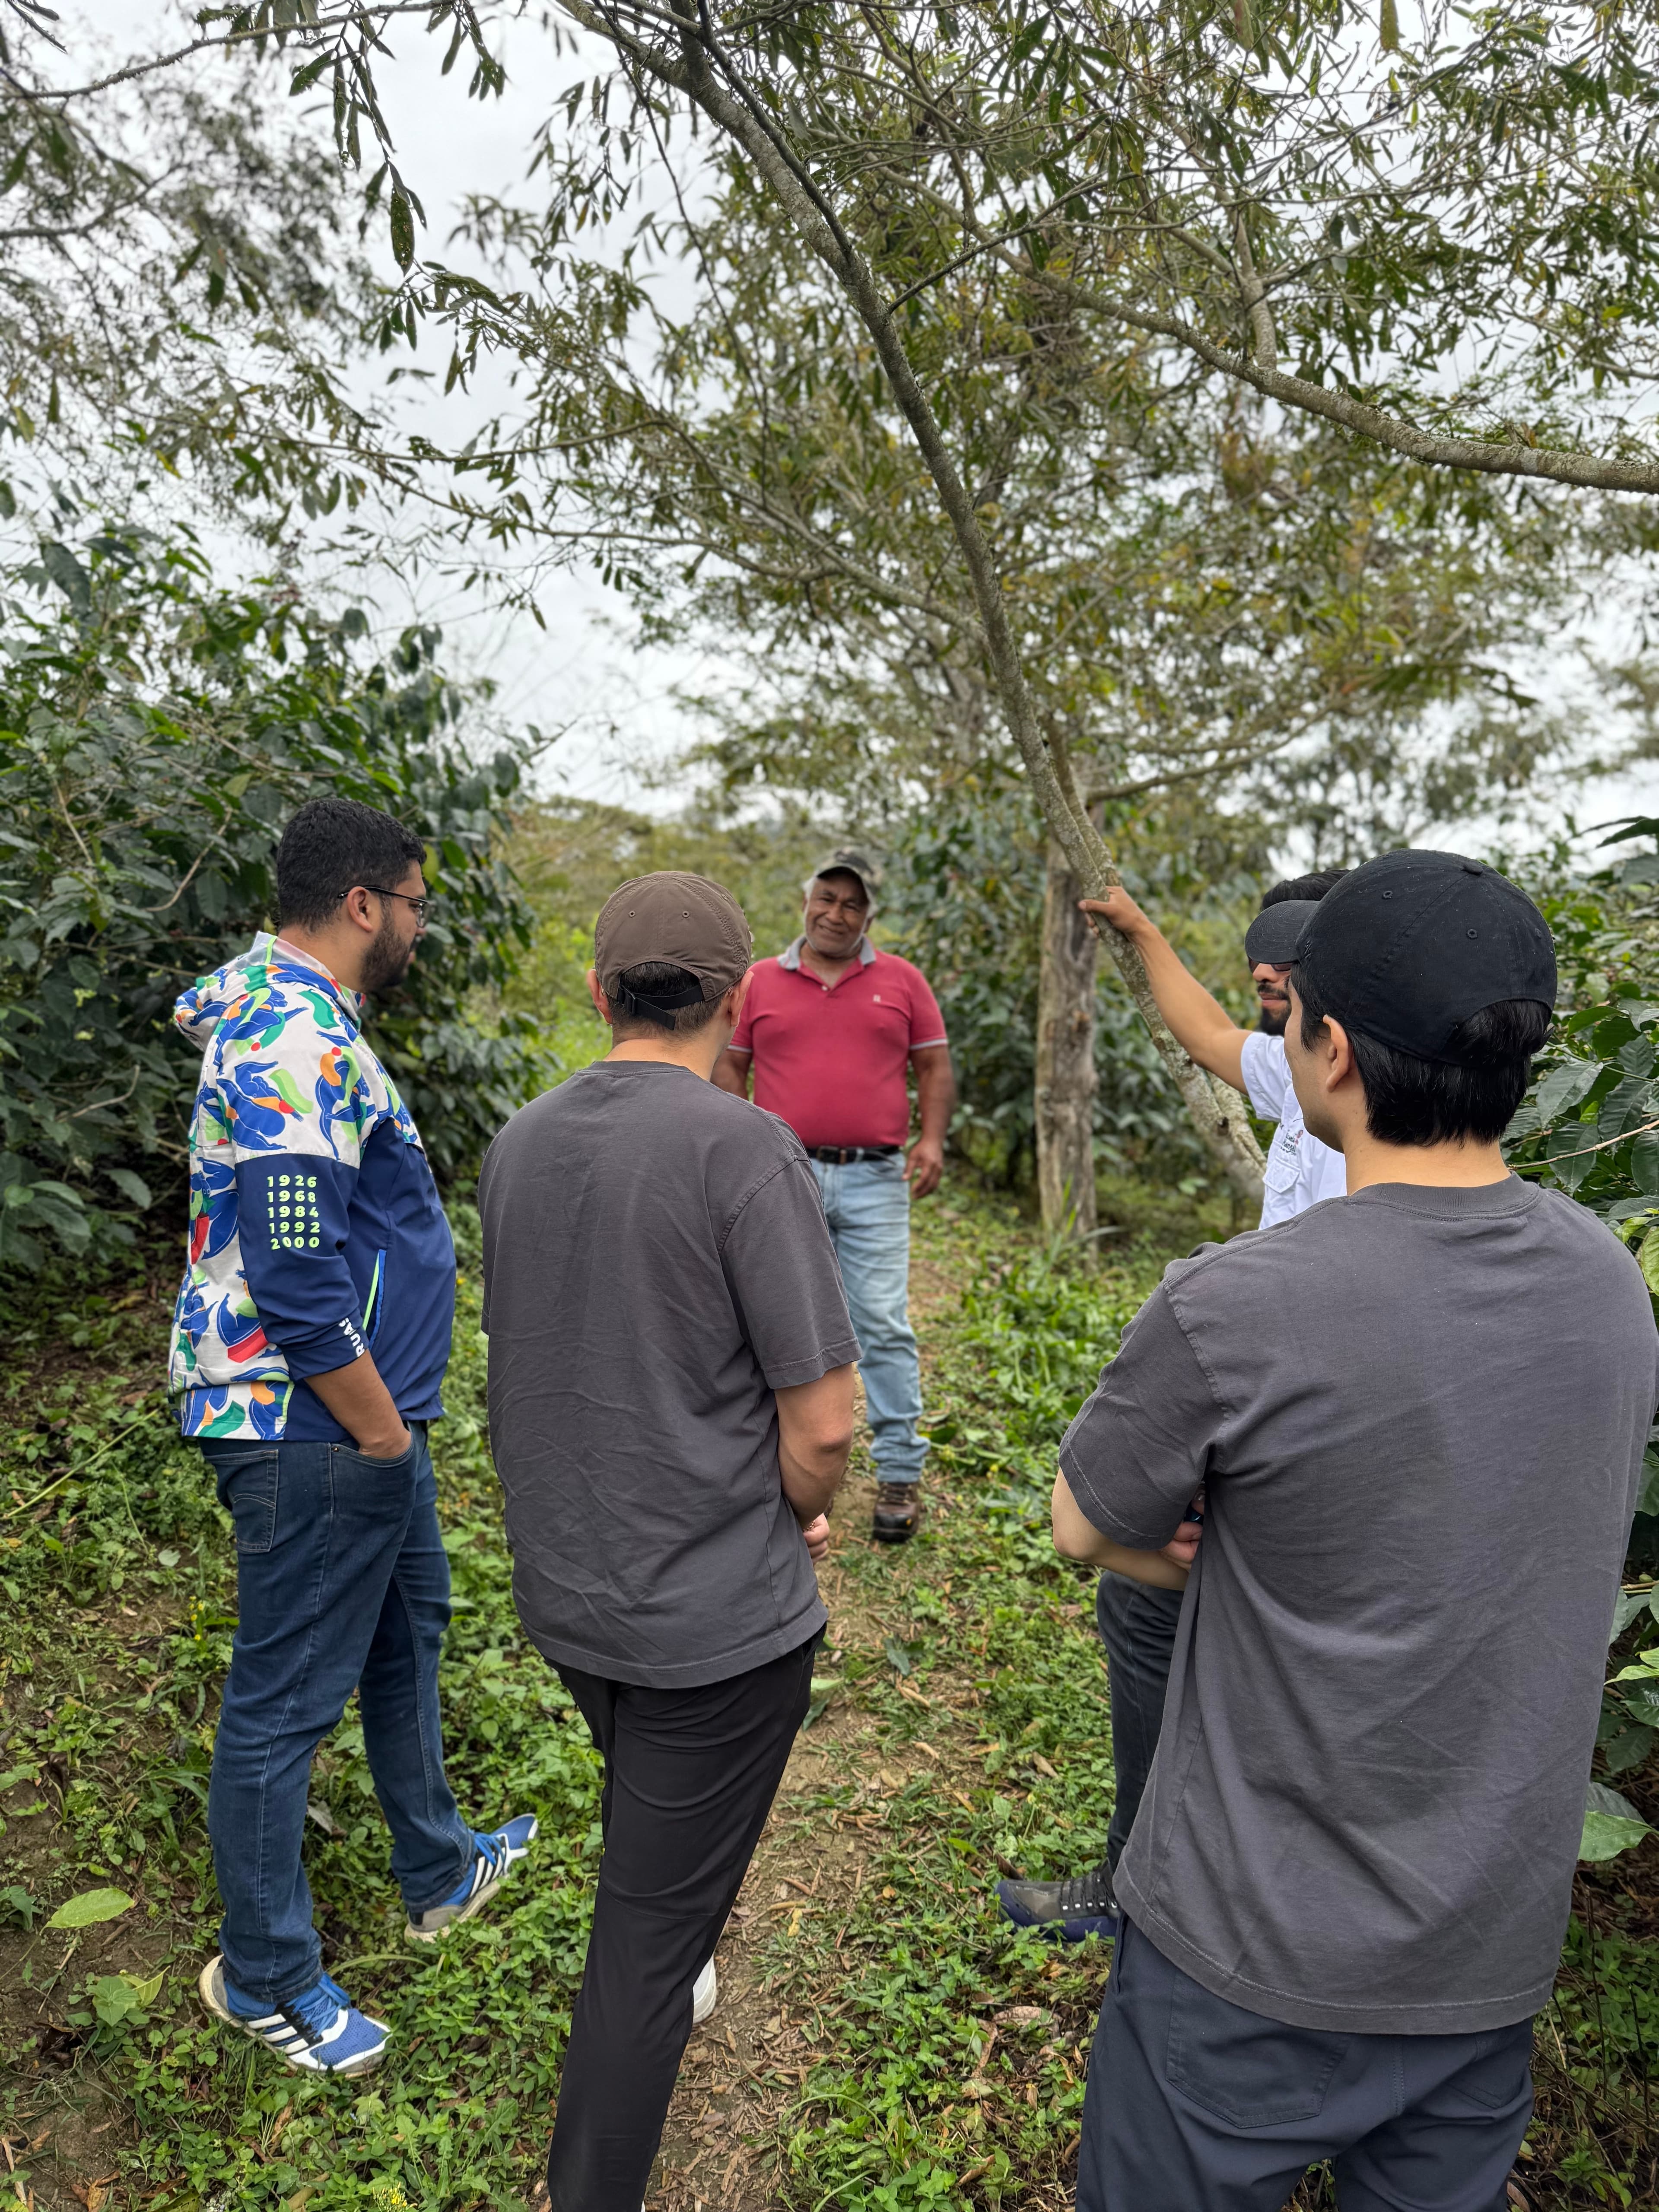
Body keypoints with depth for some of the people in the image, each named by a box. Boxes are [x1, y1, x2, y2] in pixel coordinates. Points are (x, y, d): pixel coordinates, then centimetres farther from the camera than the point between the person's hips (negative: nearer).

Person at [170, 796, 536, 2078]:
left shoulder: (289, 1013, 11)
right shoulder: (301, 1042, -23)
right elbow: (298, 1278, -29)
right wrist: (384, 1437, -17)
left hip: (358, 1417, 11)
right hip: (318, 1430, -11)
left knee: (408, 1625, 24)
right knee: (285, 1701, 7)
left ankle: (441, 1870, 45)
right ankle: (264, 1977, 29)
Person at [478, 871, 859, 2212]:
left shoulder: (519, 1145, -2)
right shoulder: (746, 1149, -23)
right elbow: (824, 1419, -22)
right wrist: (801, 1517, 1)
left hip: (563, 1586, 7)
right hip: (716, 1612, -7)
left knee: (653, 1818, 33)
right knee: (654, 1916, 11)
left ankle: (665, 1990, 57)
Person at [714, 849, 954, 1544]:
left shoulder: (901, 980, 9)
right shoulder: (760, 982, 9)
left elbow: (935, 1066, 10)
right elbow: (729, 1067, 12)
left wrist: (932, 1140, -4)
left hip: (875, 1180, -1)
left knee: (885, 1325, -2)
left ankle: (900, 1474, 6)